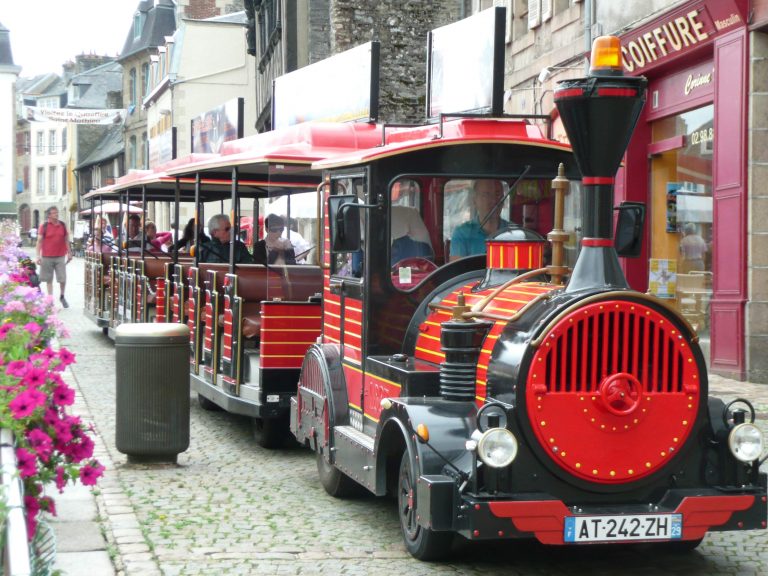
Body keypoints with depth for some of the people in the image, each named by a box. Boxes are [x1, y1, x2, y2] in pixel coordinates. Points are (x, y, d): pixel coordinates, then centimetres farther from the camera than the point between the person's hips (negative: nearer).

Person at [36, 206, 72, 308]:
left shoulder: (63, 225, 7)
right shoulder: (44, 226, -2)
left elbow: (66, 240, 14)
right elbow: (39, 241, 0)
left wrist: (69, 253, 13)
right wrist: (38, 256, -6)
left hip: (60, 257, 2)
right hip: (47, 257, -1)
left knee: (62, 279, -3)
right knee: (49, 279, 6)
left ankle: (62, 297, 20)